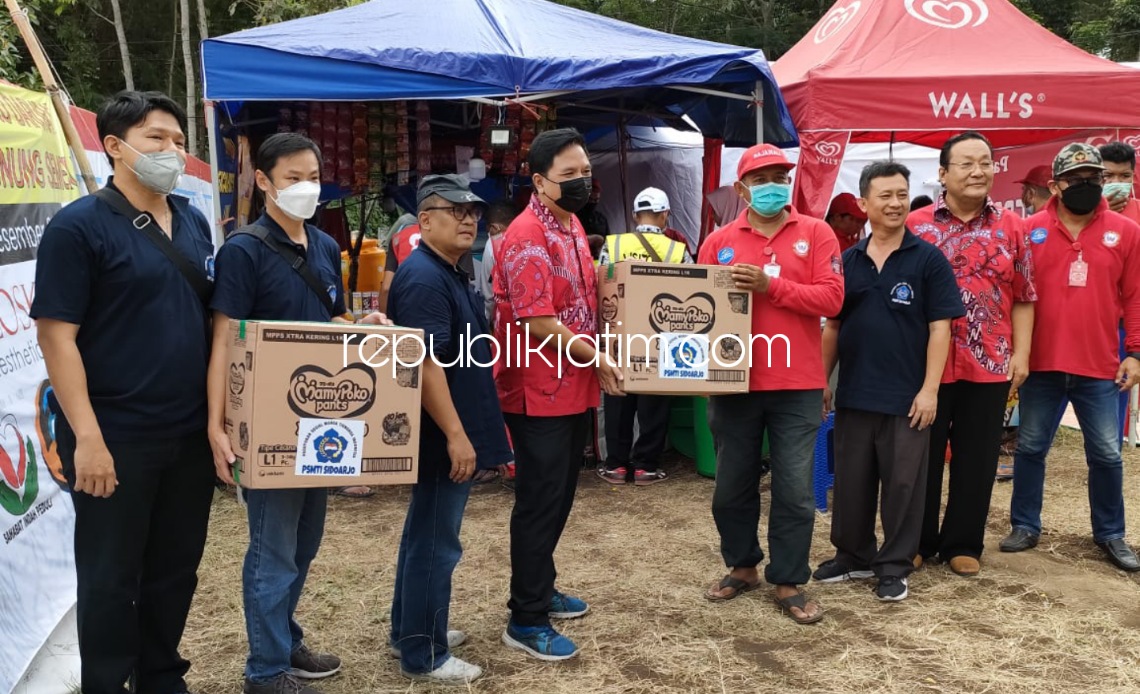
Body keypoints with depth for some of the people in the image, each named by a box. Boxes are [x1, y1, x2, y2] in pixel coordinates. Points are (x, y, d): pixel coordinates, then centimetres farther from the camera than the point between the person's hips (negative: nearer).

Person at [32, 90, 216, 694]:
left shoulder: (194, 223, 9)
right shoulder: (79, 226, -10)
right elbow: (56, 335, -13)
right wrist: (87, 438, -19)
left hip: (191, 435, 6)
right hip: (118, 440, -6)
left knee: (176, 569, 17)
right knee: (111, 577, 7)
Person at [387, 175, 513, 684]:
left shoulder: (451, 273, 14)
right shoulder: (423, 278, -19)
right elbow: (426, 362, -26)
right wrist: (456, 434, -25)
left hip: (449, 432, 11)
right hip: (442, 436, -11)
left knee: (424, 534, 19)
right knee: (436, 543, 0)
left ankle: (411, 632, 33)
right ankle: (423, 656, 12)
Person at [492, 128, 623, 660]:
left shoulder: (573, 226, 11)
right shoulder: (527, 238, -19)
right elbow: (539, 324, -24)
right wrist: (598, 361, -16)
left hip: (574, 389, 9)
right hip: (539, 393, -9)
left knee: (560, 496, 18)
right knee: (539, 501, -1)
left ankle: (539, 589, 35)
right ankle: (526, 621, 11)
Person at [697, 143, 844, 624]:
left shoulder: (816, 233, 1)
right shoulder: (719, 242, 5)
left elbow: (830, 298, -10)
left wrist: (771, 285, -18)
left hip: (797, 387, -2)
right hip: (734, 383, 2)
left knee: (794, 490, 5)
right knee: (732, 486, 13)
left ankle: (788, 583, 19)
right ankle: (742, 567, 33)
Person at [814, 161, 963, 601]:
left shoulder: (928, 258, -4)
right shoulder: (848, 261, 7)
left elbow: (939, 327, -7)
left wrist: (929, 389, -12)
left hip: (906, 397, -4)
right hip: (854, 394, 4)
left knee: (902, 484, 6)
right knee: (851, 482, 13)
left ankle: (894, 566, 20)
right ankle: (853, 556, 29)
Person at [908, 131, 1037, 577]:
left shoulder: (1011, 227, 5)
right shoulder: (916, 225, -1)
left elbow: (1023, 298, 7)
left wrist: (1021, 353, 0)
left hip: (990, 364, 2)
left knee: (977, 460, 10)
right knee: (923, 456, 8)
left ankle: (963, 544, 24)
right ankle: (918, 540, 23)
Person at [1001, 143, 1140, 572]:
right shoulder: (1029, 231, 0)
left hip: (1099, 368, 0)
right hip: (1041, 364, 0)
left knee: (1106, 455, 8)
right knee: (1030, 448, 9)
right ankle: (1025, 526, 24)